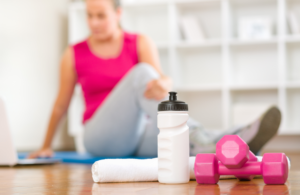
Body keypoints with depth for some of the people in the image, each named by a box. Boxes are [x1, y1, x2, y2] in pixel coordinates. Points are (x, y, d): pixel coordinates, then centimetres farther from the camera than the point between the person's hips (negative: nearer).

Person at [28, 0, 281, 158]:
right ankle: (201, 142, -51)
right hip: (102, 137, -3)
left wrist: (163, 84, -36)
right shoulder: (74, 54, 5)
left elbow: (163, 79, -11)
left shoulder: (140, 43, 6)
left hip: (139, 133, 3)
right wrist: (46, 146, 21)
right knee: (142, 72, -30)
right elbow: (61, 104, 14)